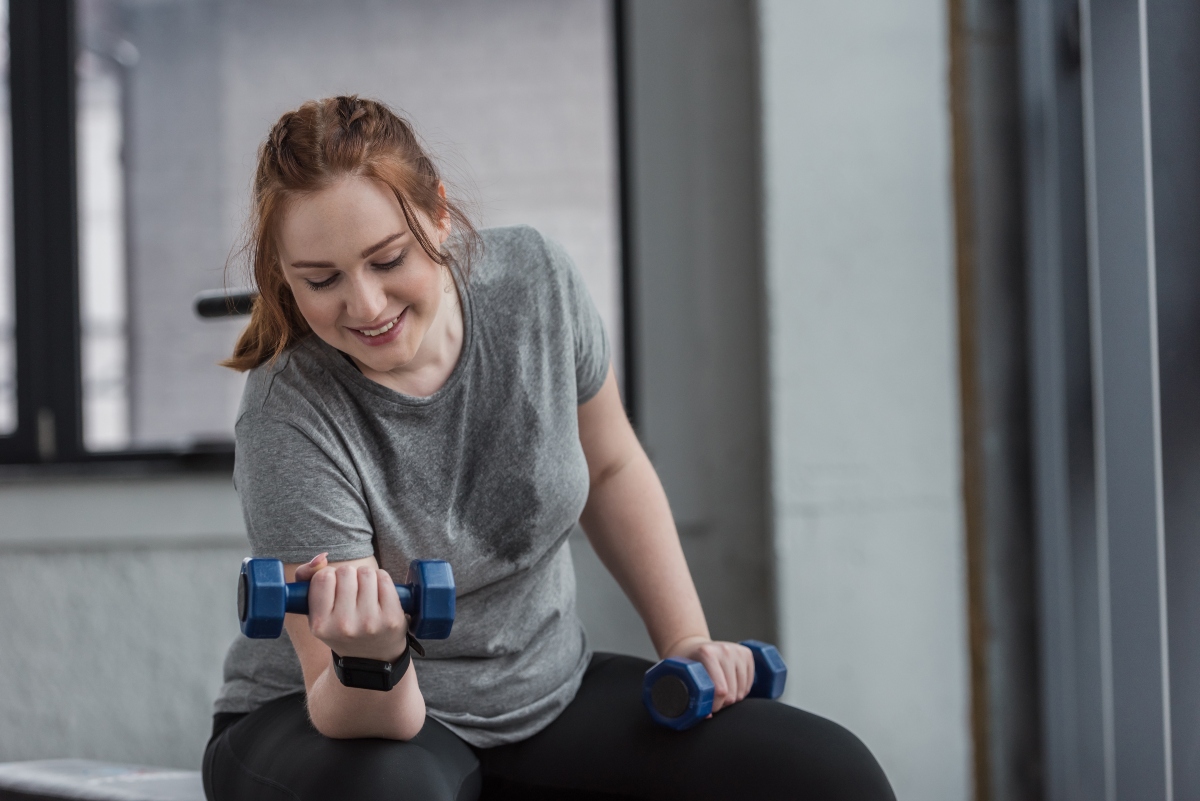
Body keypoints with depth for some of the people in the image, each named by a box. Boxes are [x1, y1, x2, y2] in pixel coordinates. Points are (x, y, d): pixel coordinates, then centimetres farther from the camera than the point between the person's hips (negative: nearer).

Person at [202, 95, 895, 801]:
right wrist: (369, 662, -48)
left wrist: (687, 642, 1)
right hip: (345, 720, -3)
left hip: (546, 693, 4)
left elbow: (611, 467, 8)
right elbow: (354, 718, -25)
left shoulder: (534, 280, -12)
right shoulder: (291, 419, -26)